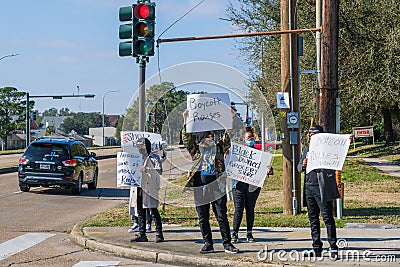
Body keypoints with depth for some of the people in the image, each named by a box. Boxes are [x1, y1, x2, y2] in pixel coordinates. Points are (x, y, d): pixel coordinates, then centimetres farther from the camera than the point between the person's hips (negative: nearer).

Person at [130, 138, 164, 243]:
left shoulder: (154, 158, -2)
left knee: (153, 210, -8)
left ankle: (159, 234, -3)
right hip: (139, 186, 7)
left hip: (150, 187, -7)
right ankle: (142, 235, 12)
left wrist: (147, 170, -27)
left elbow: (159, 170, -15)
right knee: (140, 211, 7)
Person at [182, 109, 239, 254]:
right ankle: (208, 244, 12)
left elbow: (227, 139, 4)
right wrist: (186, 121, -9)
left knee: (222, 215, -1)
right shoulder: (196, 150, 9)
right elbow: (187, 139, 0)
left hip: (217, 186, 0)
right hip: (200, 187, 0)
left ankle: (227, 243, 2)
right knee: (203, 217, 4)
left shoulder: (218, 148, 12)